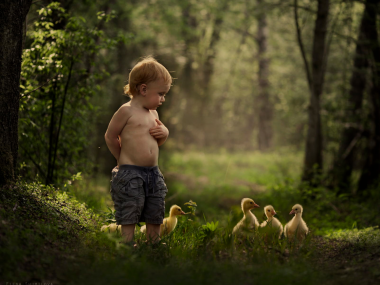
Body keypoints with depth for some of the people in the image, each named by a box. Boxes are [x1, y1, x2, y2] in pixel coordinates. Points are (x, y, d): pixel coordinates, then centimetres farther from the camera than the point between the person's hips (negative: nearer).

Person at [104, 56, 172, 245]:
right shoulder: (127, 111, -10)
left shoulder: (153, 113, 14)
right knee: (129, 218, -5)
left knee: (155, 218, 11)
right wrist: (123, 158, 4)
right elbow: (110, 136, -5)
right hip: (130, 174, -8)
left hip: (153, 173, 8)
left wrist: (164, 133, 3)